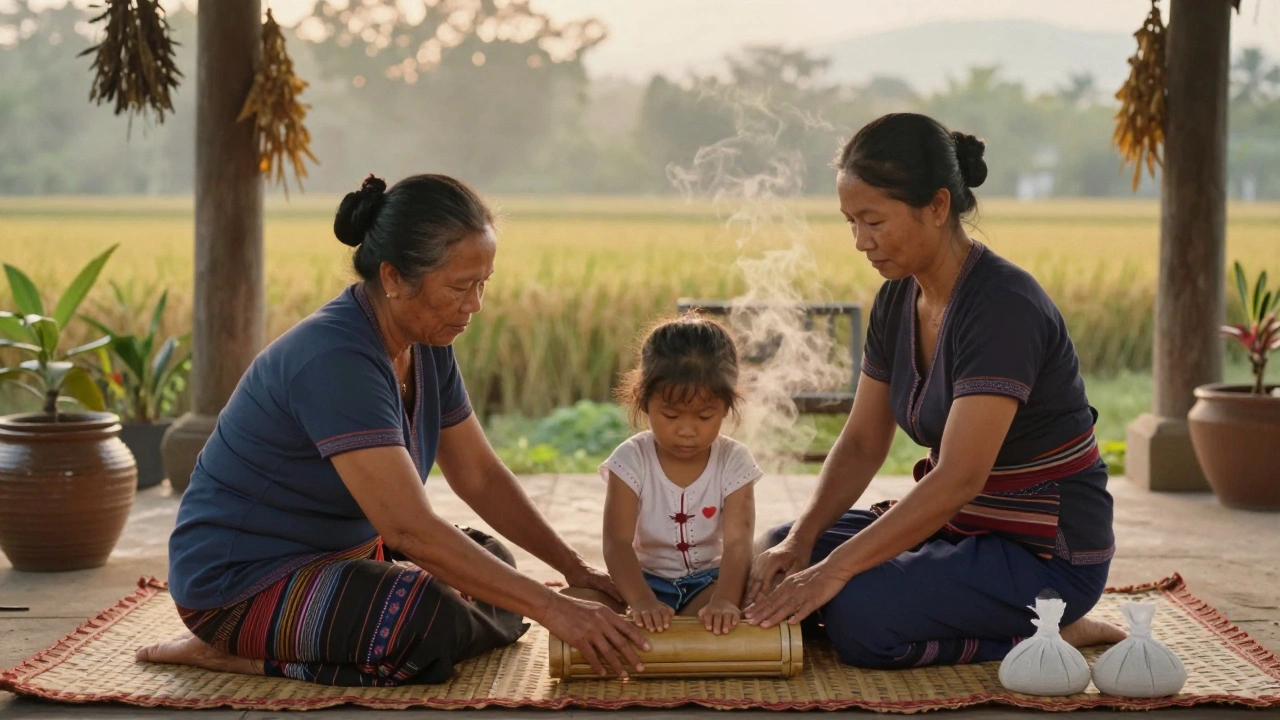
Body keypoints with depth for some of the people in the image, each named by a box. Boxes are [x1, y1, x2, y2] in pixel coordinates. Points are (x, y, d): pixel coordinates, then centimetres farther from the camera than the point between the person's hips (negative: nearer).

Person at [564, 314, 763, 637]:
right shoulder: (632, 460, -10)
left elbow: (737, 543, -20)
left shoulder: (733, 462, -8)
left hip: (708, 581, 0)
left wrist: (724, 600, -40)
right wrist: (642, 602, -39)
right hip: (645, 579, 0)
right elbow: (617, 542, -20)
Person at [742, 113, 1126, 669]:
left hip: (1048, 553, -9)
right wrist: (802, 539, -10)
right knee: (776, 555, 4)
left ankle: (1043, 635, -5)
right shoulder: (898, 300, 3)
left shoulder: (1003, 306, -25)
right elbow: (863, 442, 6)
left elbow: (957, 479, -31)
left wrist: (836, 568, -31)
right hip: (965, 525, 9)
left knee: (858, 617, -28)